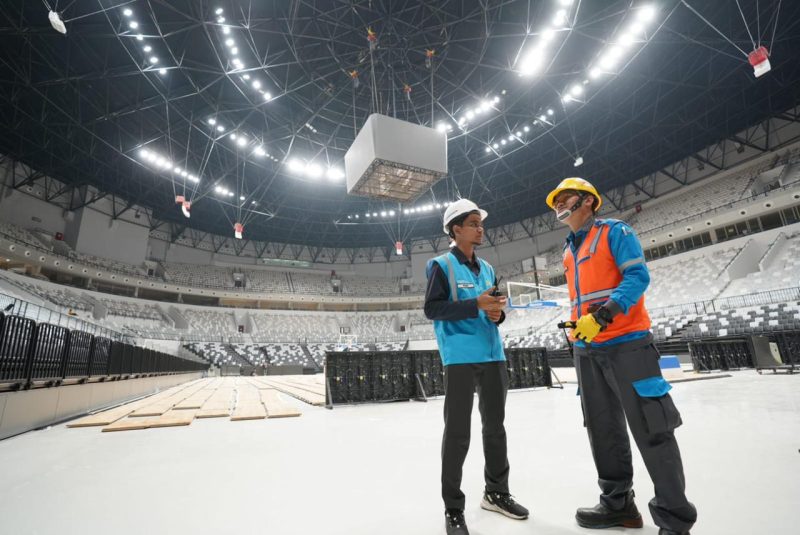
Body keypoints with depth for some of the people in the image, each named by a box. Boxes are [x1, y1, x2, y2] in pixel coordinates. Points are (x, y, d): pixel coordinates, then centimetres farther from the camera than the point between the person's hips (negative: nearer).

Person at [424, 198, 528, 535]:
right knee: (458, 432, -1)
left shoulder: (487, 268, 15)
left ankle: (496, 492, 36)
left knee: (495, 426, 17)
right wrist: (476, 305, -20)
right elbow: (432, 309, -13)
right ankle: (453, 508, 15)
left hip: (493, 355, 7)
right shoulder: (441, 265, -5)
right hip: (460, 357, -7)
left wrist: (497, 313, -5)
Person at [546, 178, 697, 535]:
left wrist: (603, 315, -24)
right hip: (586, 349, 8)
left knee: (650, 428, -2)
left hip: (625, 343, -7)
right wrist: (576, 325, 13)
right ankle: (618, 503, 27)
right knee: (603, 429, 13)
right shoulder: (569, 251, 18)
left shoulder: (614, 231, -2)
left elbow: (637, 276, -14)